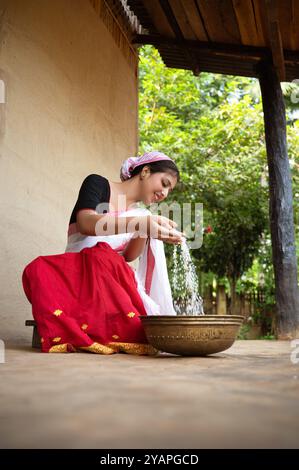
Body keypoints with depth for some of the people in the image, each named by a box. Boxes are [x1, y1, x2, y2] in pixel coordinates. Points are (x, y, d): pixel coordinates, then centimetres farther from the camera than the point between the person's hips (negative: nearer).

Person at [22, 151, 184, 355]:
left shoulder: (142, 214, 16)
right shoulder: (97, 183, 2)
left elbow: (129, 256, 3)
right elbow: (85, 223, -19)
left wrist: (146, 230, -16)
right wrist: (142, 223, -32)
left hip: (113, 279, 3)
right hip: (75, 272, -3)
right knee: (40, 270, -38)